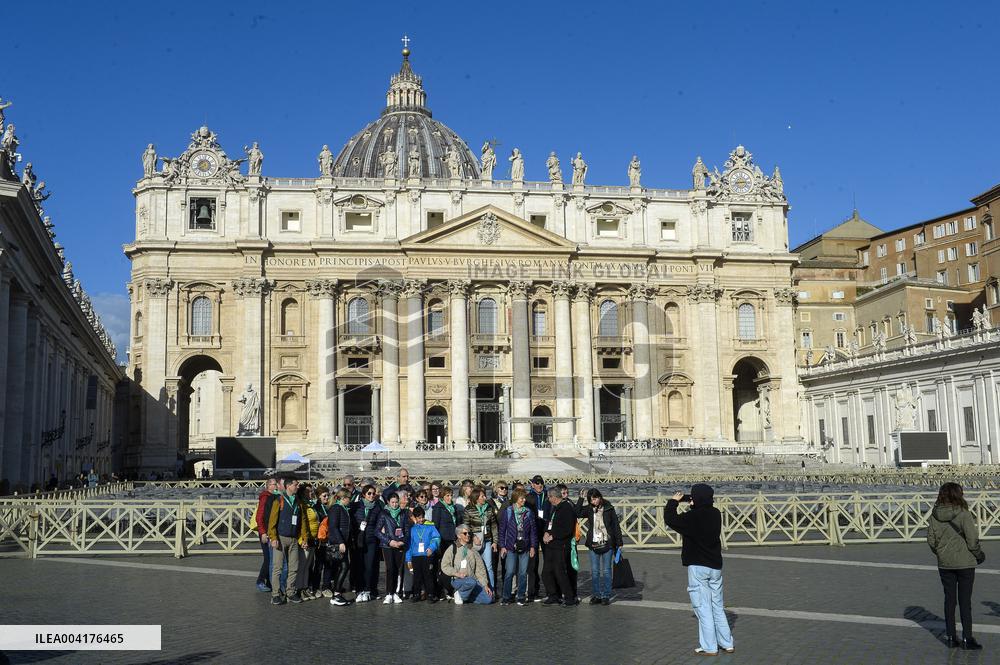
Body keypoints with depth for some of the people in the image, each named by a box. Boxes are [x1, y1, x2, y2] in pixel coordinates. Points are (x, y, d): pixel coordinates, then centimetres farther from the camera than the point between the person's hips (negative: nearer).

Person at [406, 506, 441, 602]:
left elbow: (436, 538, -3)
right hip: (416, 556, 2)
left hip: (428, 556, -2)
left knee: (428, 575, -2)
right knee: (417, 576, 6)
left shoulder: (430, 526, 4)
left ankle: (430, 594, 6)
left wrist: (432, 548, -21)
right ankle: (417, 594, 14)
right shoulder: (412, 529, 11)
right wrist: (408, 559, 8)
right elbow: (409, 544, 12)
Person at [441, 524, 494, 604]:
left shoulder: (473, 550, 14)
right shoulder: (452, 549, 6)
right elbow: (444, 566, 0)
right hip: (457, 580, -4)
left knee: (488, 599, -16)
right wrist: (457, 573, -14)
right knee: (471, 582, -38)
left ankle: (466, 597, 6)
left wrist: (485, 585, 0)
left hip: (473, 579, 4)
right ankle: (460, 594, -8)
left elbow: (480, 569, 10)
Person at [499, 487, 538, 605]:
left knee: (523, 573, 4)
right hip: (511, 547, -2)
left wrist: (533, 546, 3)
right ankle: (506, 597, 6)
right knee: (509, 572, -6)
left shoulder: (528, 512, 6)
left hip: (525, 547, 2)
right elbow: (502, 530, 3)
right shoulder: (508, 511, 1)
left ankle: (522, 597, 13)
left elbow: (533, 530, 9)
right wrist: (502, 546, -1)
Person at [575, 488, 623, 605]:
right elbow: (577, 513, -12)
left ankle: (606, 596, 8)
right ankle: (596, 595, 12)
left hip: (607, 544, -2)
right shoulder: (589, 509, 4)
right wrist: (581, 498, -15)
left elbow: (616, 526, 2)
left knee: (606, 571, 2)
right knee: (594, 571, 5)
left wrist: (619, 542, 0)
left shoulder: (609, 509, -2)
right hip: (593, 545, 2)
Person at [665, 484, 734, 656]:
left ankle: (709, 647, 3)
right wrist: (687, 500, 9)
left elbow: (670, 519, -12)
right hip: (715, 566, 7)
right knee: (717, 606, 16)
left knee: (703, 607, 0)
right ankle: (727, 643, 19)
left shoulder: (692, 517, -19)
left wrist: (673, 502, 2)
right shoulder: (715, 513, 1)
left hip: (698, 567, -7)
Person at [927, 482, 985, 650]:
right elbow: (972, 539, -13)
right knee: (965, 601, 4)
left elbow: (931, 539, 2)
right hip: (965, 562, -4)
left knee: (949, 599, 12)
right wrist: (978, 554, 4)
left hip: (944, 564, 4)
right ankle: (967, 639, 7)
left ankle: (950, 637, 16)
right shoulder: (963, 514, -15)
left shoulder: (935, 515, -2)